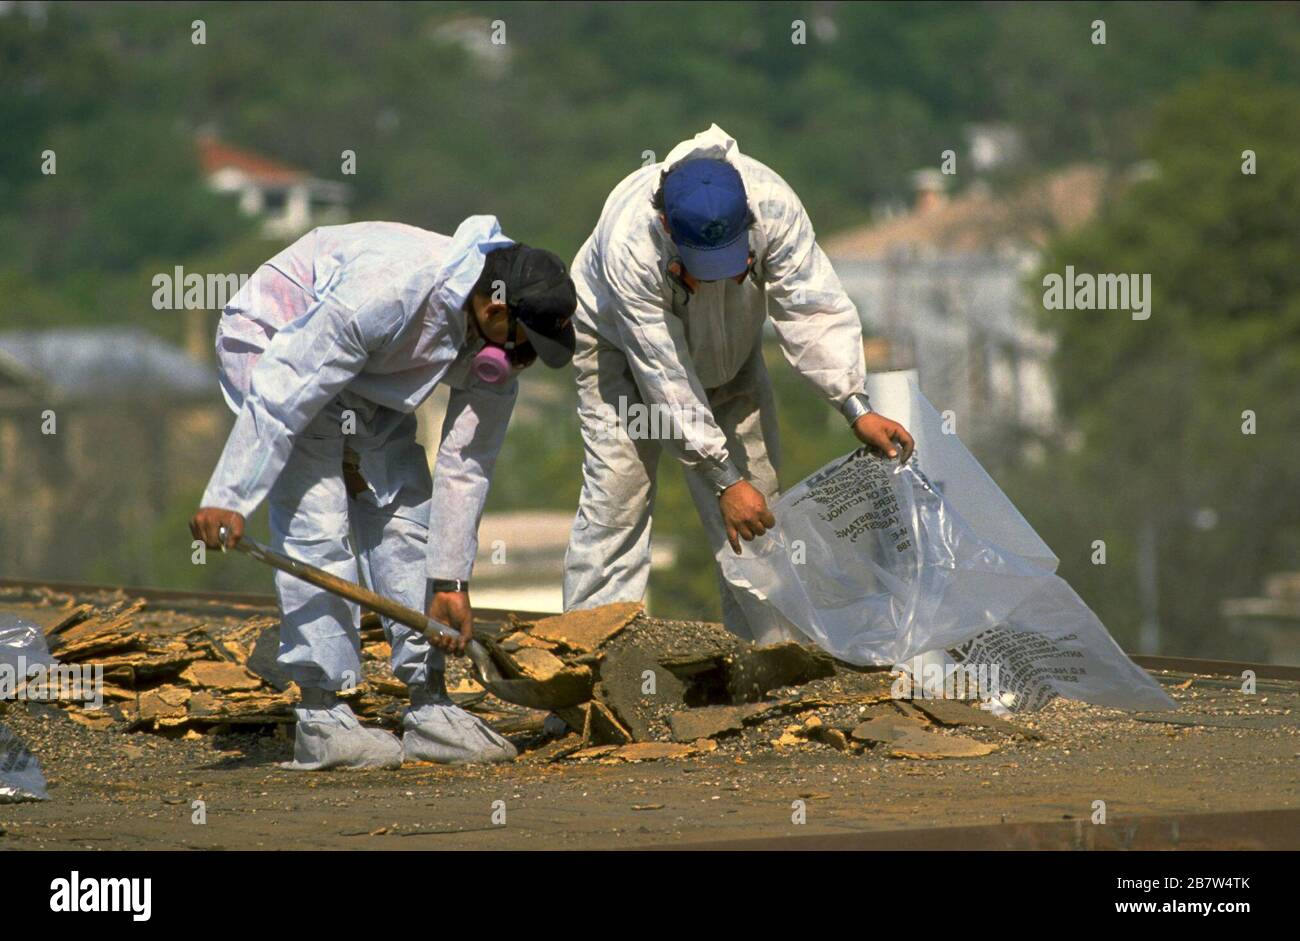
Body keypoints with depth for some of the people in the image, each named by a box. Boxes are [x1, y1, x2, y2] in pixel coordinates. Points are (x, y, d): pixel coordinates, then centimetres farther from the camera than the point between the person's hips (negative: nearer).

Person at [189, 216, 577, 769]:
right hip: (271, 342, -8)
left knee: (408, 512, 1)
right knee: (317, 525, -16)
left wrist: (450, 580, -6)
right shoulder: (391, 288, -39)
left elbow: (465, 466, -6)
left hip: (368, 380, 8)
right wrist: (229, 496, -34)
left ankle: (427, 708, 6)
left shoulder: (500, 342, -14)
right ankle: (322, 718, -13)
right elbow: (283, 393, -35)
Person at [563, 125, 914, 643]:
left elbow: (813, 309, -30)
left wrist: (856, 408, -41)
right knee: (617, 493, -16)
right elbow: (664, 376, -38)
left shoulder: (773, 205, -35)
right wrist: (724, 478, -37)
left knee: (756, 497, -2)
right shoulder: (629, 245, -42)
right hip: (622, 346, -4)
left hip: (727, 348, 4)